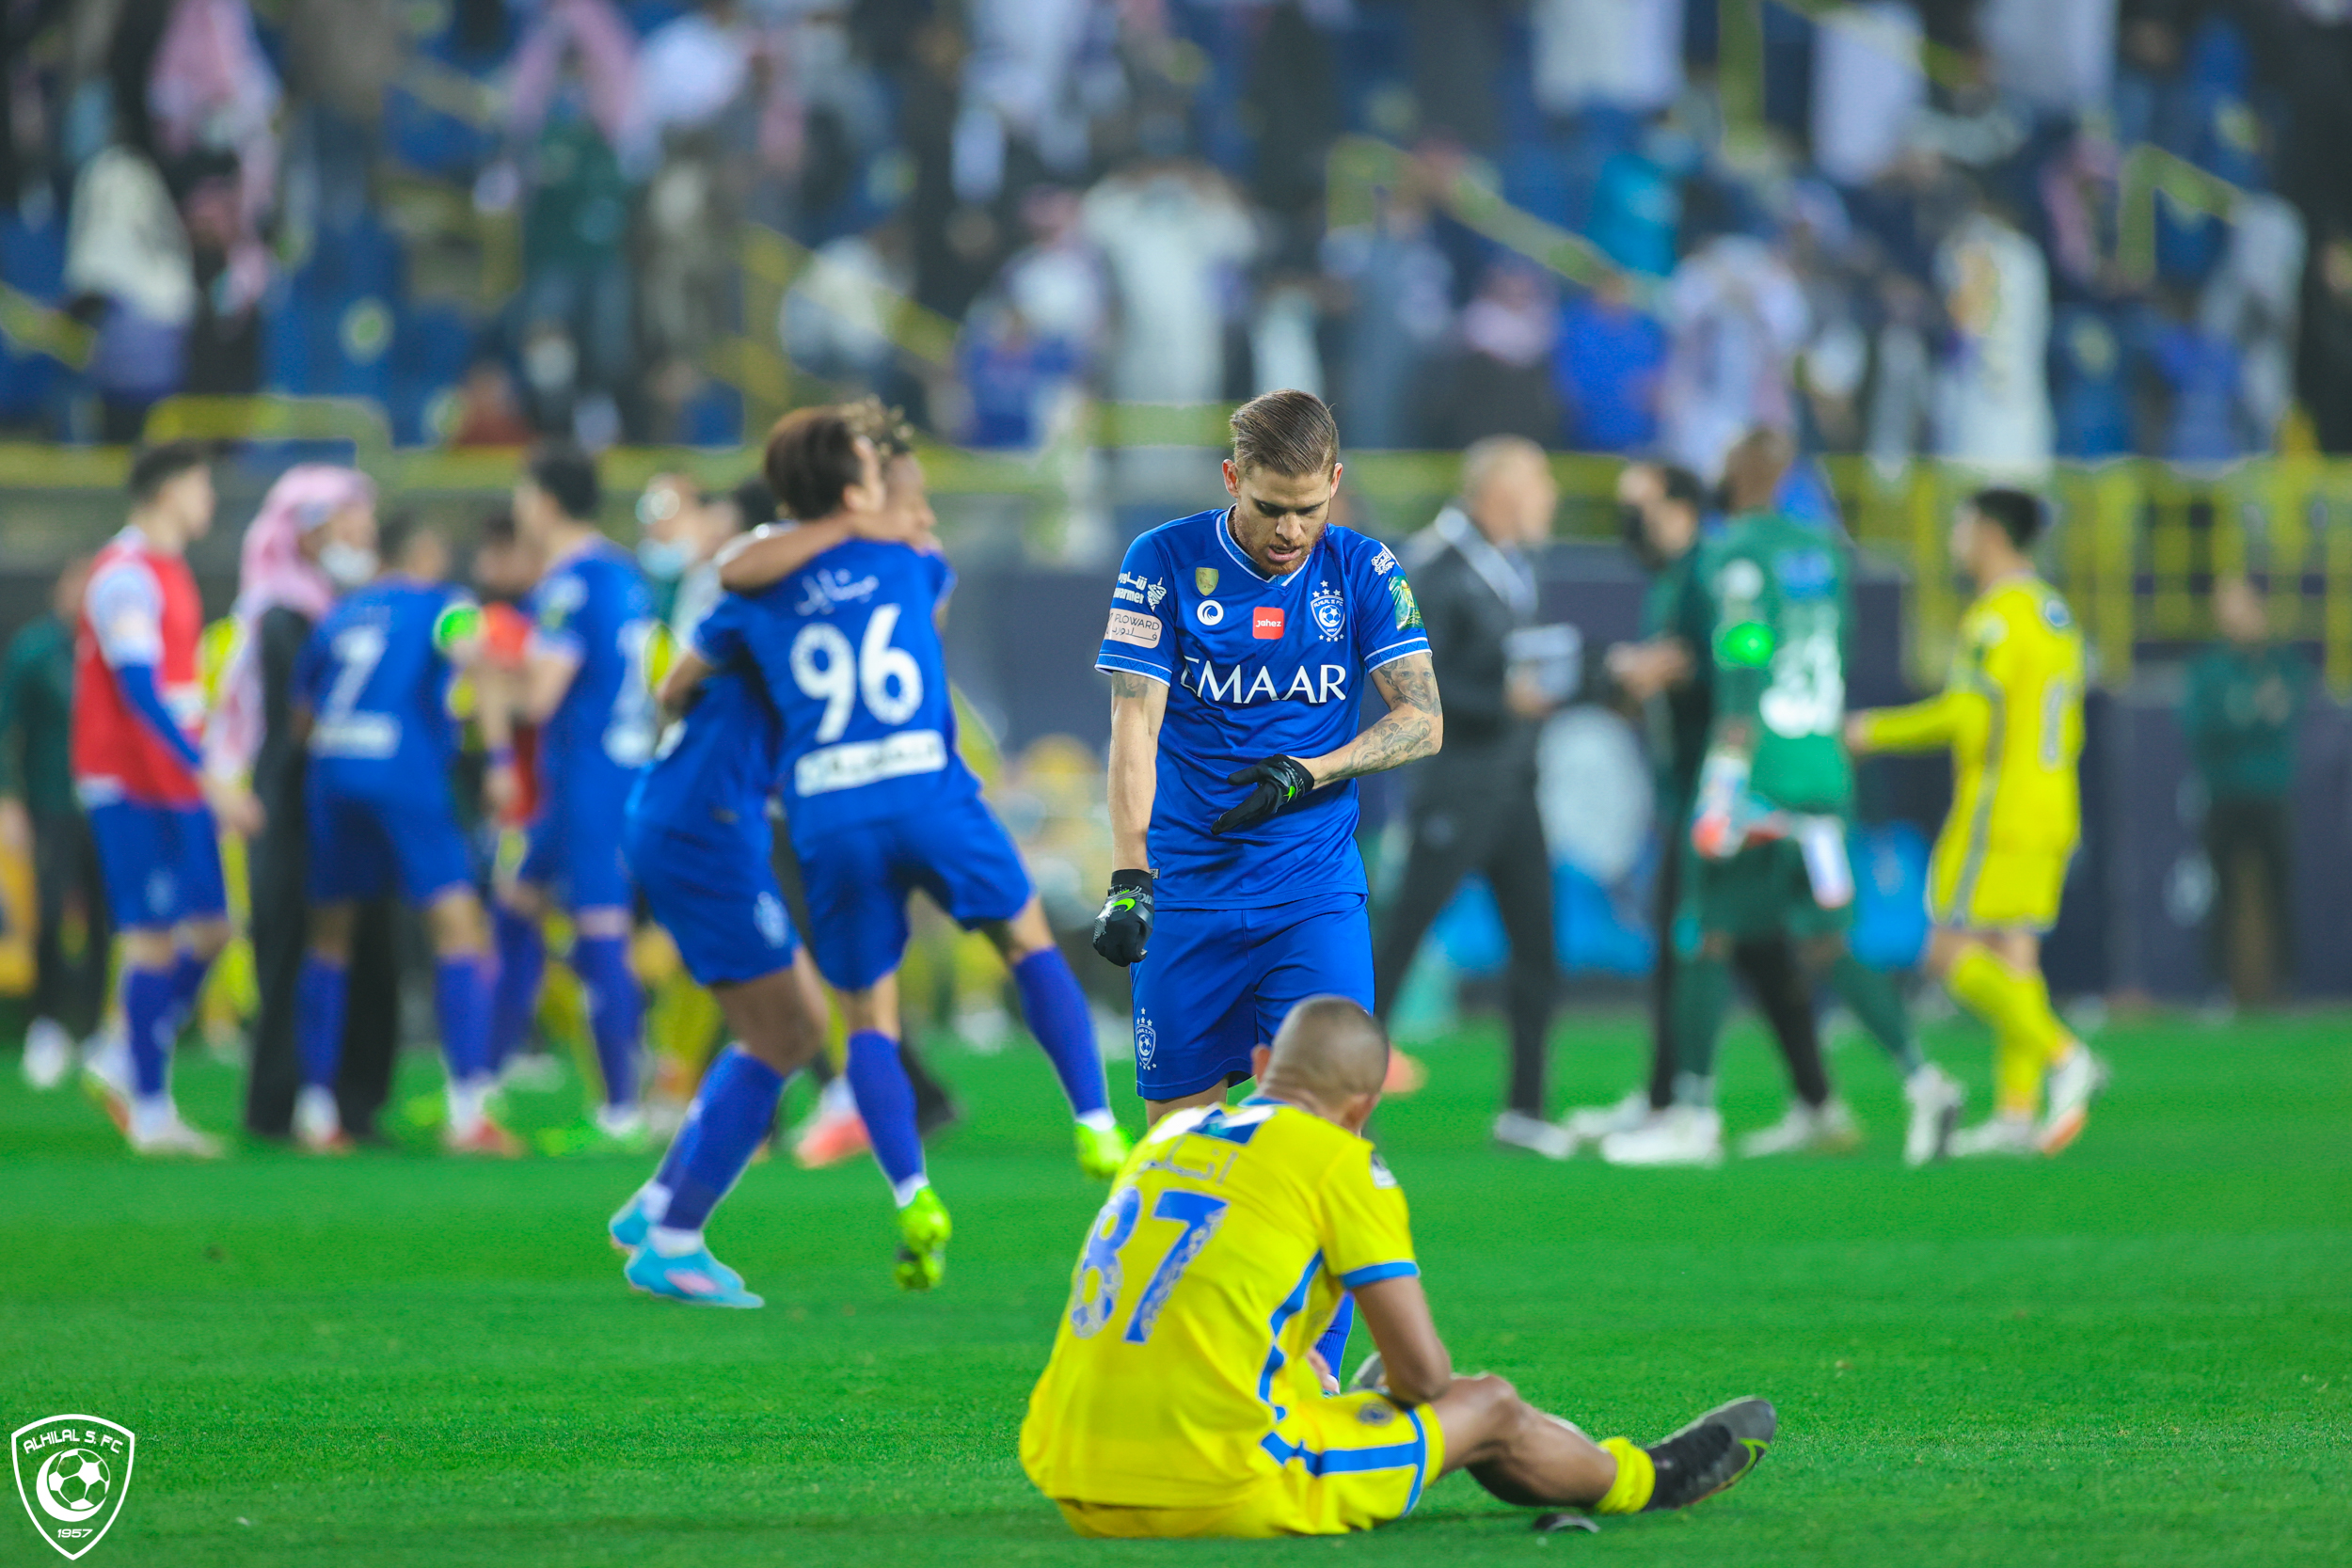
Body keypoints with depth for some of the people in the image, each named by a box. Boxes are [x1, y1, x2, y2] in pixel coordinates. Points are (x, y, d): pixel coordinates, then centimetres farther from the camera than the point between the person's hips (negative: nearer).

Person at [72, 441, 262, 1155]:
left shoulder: (168, 571, 16)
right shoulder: (126, 575, -15)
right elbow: (138, 690, -23)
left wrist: (205, 781, 21)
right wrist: (209, 779, -26)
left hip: (177, 787, 9)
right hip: (130, 785, -9)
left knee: (209, 930, 7)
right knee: (155, 937, -7)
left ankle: (125, 1067, 18)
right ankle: (150, 1110, -2)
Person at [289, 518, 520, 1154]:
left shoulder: (342, 614, 22)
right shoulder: (444, 606, 7)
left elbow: (301, 716, 25)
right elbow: (477, 663, -13)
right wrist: (501, 757, -18)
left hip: (331, 771, 5)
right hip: (406, 773, -5)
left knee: (330, 934, 15)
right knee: (459, 928, -4)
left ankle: (315, 1109, 14)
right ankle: (468, 1110, -13)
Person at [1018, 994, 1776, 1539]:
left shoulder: (1168, 1135, 16)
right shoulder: (1341, 1163, -3)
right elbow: (1422, 1368, -1)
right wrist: (1400, 1394, 22)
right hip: (1218, 1494, -6)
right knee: (1488, 1409, 16)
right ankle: (1643, 1480, 41)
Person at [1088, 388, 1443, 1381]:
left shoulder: (1362, 572, 2)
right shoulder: (1165, 563, -4)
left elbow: (1422, 719, 1)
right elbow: (1135, 721, -9)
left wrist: (1307, 773, -16)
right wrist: (1127, 873, -21)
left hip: (1315, 887, 0)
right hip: (1188, 884, 0)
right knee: (1181, 1131, 2)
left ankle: (1314, 1365, -13)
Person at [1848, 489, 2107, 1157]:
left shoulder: (1997, 615, -13)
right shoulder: (2056, 615, 16)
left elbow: (1967, 712, -21)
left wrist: (1878, 731, -9)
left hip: (1997, 814, -9)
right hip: (2052, 812, 9)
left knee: (1953, 954, -7)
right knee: (2014, 958, 7)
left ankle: (2064, 1058, -18)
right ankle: (2016, 1114, 0)